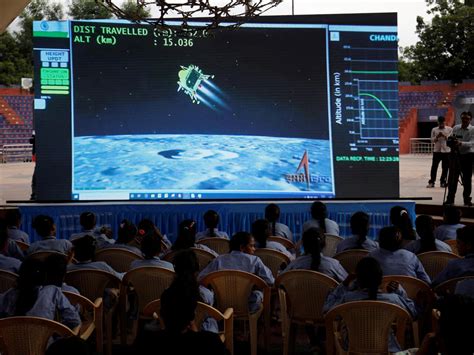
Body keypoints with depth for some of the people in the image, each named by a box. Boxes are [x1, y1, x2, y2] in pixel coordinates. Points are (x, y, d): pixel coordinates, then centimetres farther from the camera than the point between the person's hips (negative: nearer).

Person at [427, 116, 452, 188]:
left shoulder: (449, 129, 4)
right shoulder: (434, 130, 6)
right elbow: (432, 140, 5)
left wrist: (445, 136, -17)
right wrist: (437, 137, -13)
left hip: (446, 151, 0)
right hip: (436, 151, 0)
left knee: (445, 168, 3)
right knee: (434, 167, -2)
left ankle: (443, 182, 13)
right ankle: (431, 182, 1)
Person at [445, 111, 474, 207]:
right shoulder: (455, 128, 6)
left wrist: (461, 143, -34)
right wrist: (452, 143, -16)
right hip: (456, 155, 3)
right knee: (452, 178, 2)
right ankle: (450, 199, 10)